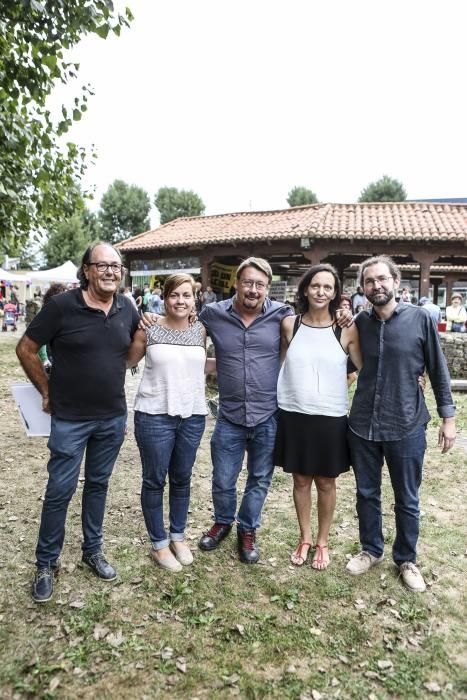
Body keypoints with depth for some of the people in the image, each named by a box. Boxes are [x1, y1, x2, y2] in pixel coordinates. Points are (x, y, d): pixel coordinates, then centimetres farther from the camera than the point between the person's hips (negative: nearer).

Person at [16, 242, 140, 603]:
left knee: (98, 485, 17)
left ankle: (93, 550, 36)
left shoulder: (128, 309, -1)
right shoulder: (62, 306, -13)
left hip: (114, 418, 4)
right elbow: (26, 350, -5)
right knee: (60, 490, 5)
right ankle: (46, 563, 25)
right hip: (70, 419, -4)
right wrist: (47, 392, -2)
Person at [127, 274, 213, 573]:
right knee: (155, 480, 8)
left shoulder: (200, 330, 3)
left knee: (182, 479, 17)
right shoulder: (148, 329, -7)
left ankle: (178, 535, 36)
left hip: (193, 415, 3)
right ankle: (159, 542, 27)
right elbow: (128, 361, 5)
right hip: (155, 415, -3)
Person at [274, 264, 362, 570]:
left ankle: (323, 542, 34)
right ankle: (305, 538, 35)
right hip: (294, 415, 1)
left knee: (326, 482, 13)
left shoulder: (346, 330, -6)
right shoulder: (289, 325, -2)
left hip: (331, 417, -1)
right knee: (301, 480, 14)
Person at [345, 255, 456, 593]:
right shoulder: (360, 322, 1)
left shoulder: (419, 318, -6)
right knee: (367, 494, 16)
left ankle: (407, 559, 35)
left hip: (406, 427, -2)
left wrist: (448, 416, -1)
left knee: (407, 500, 13)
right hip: (362, 426, 3)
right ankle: (371, 550, 38)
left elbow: (438, 370, 0)